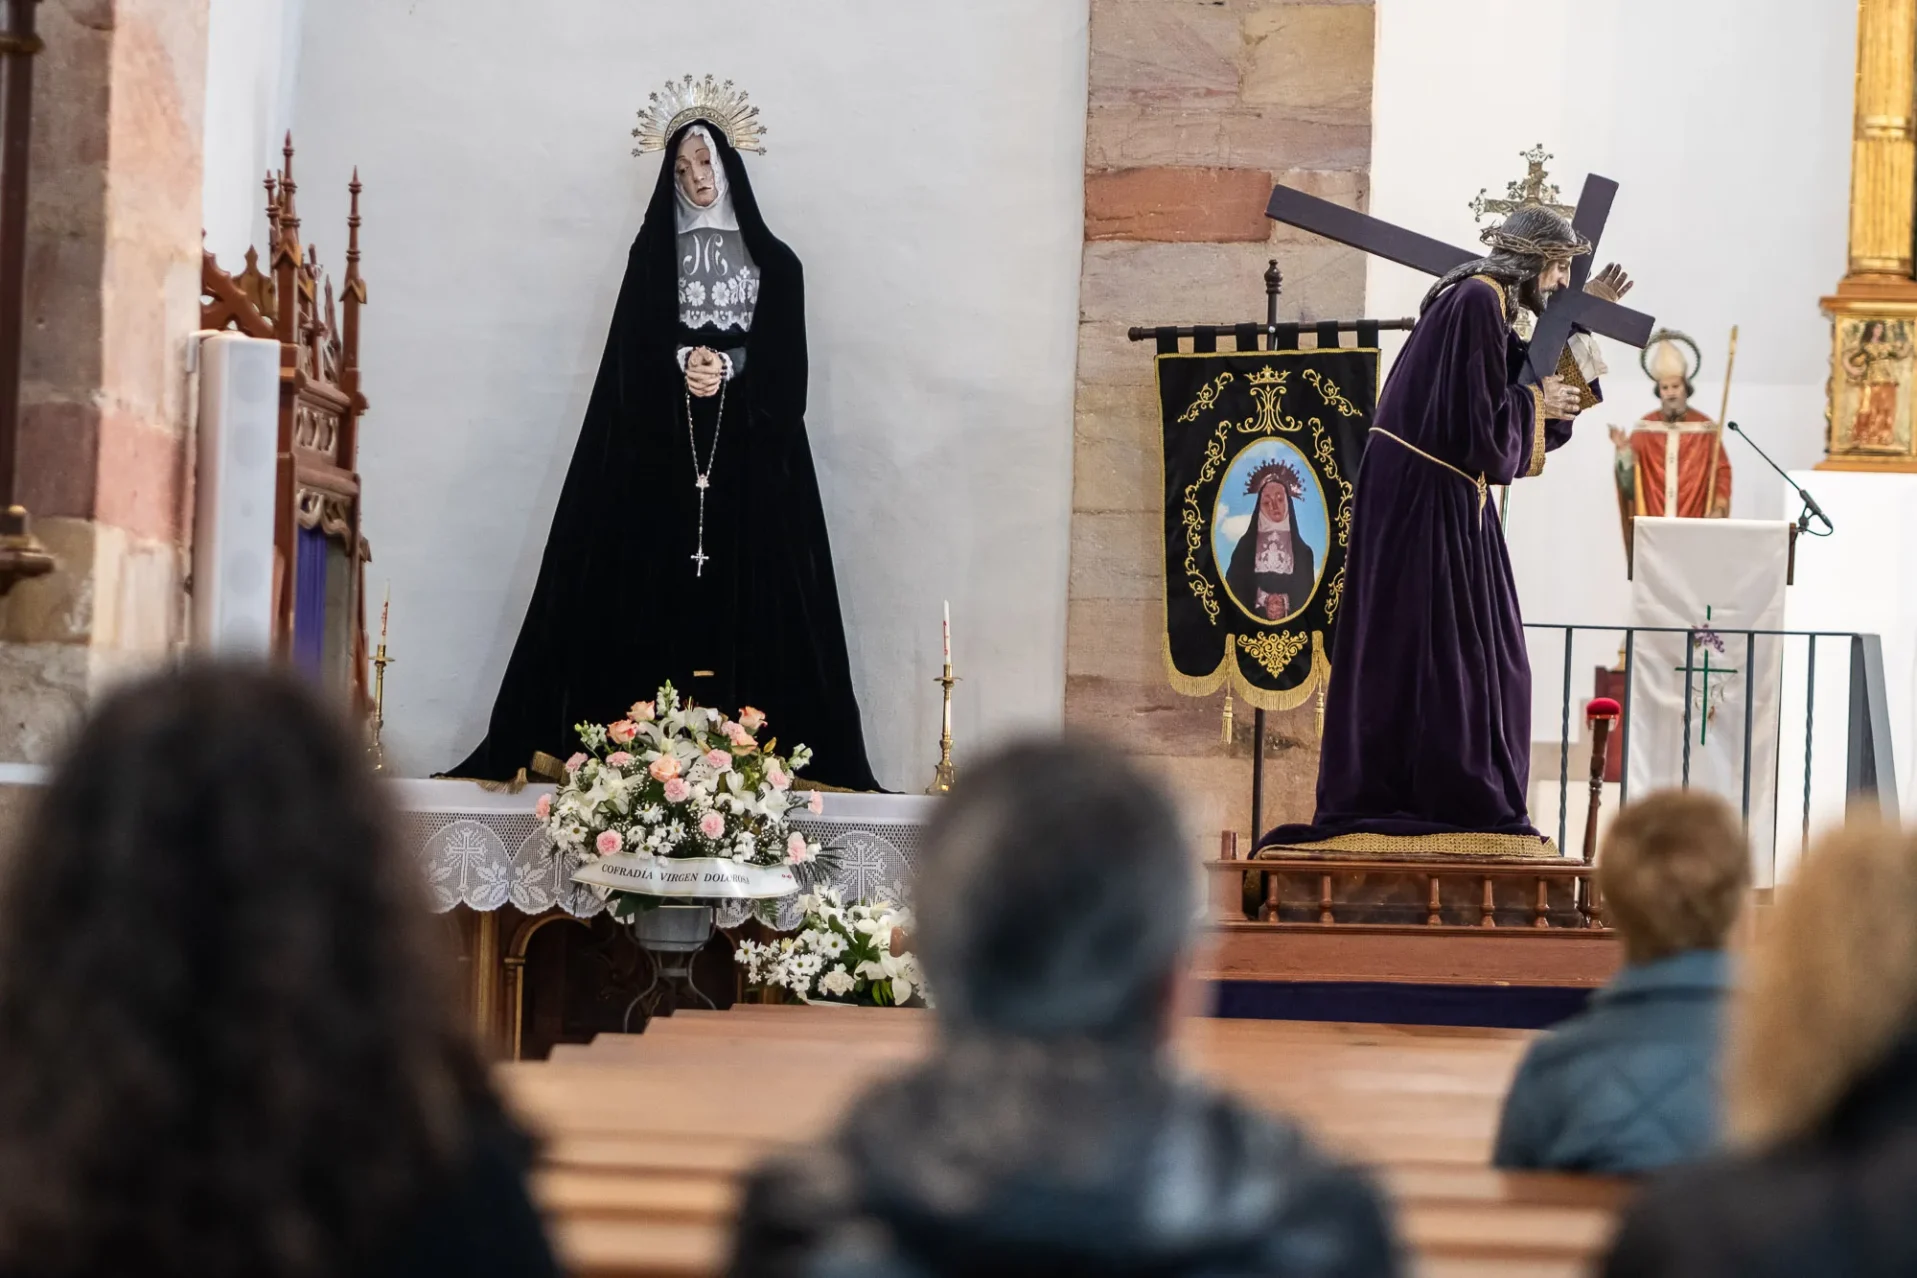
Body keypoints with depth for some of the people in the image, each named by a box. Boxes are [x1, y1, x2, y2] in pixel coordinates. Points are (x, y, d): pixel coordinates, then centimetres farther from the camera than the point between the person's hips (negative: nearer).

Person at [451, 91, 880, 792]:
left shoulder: (774, 262, 10)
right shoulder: (653, 254, 11)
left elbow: (785, 364, 2)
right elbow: (635, 351, 2)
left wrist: (729, 367, -15)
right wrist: (682, 363, -17)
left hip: (748, 451, 0)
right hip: (662, 447, 0)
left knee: (747, 589, -6)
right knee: (657, 584, -6)